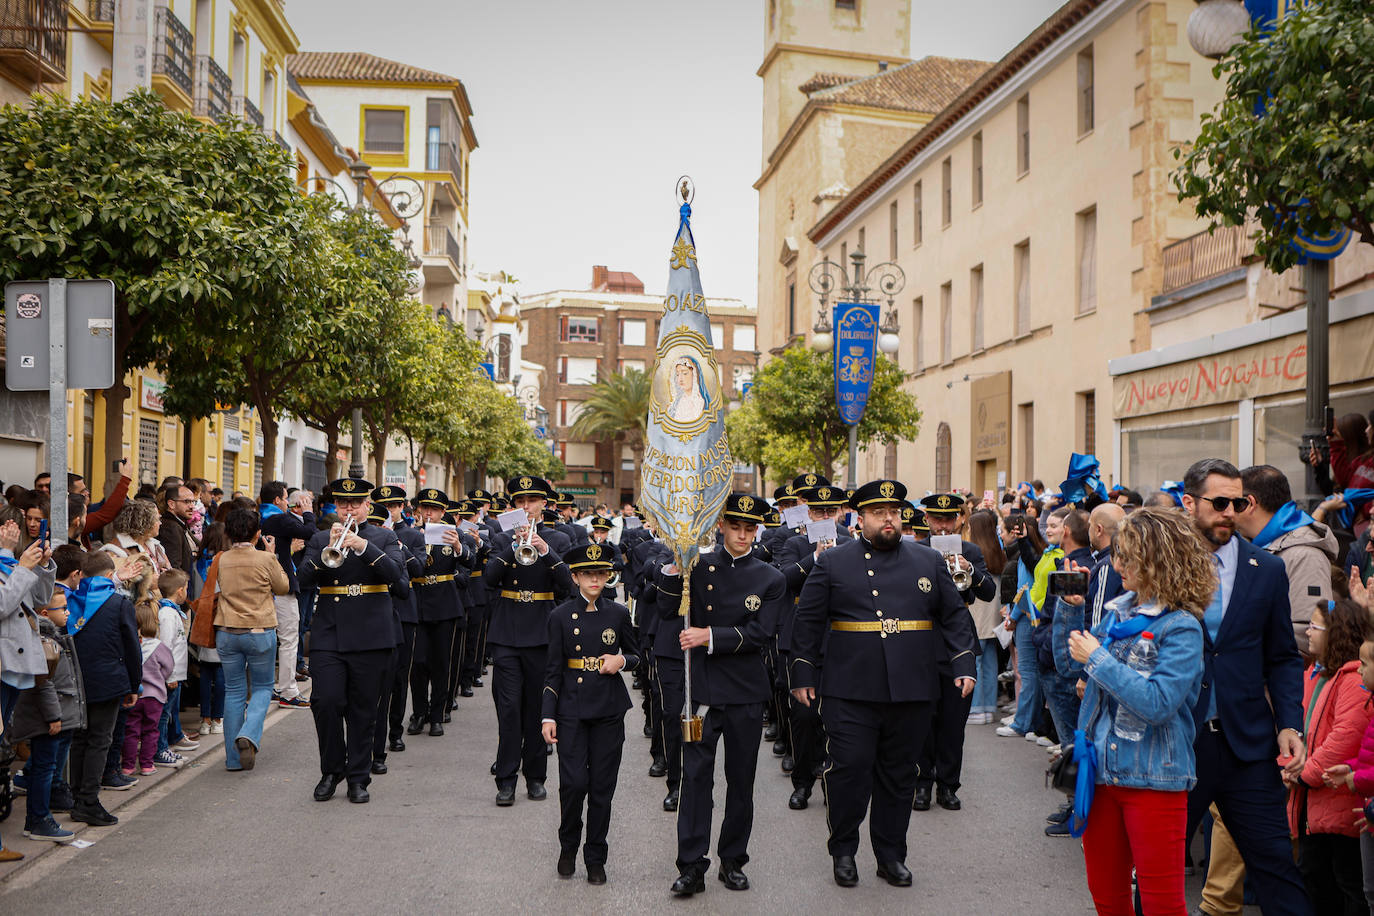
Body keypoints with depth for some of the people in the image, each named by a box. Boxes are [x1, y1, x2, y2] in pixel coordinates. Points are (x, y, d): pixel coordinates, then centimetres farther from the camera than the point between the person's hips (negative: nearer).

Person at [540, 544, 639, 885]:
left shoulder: (619, 613, 3)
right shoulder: (561, 616, 1)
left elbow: (636, 656, 14)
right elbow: (553, 670, 2)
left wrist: (622, 660, -9)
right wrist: (548, 716, -4)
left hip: (609, 710, 1)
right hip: (571, 709, -1)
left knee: (602, 785, 3)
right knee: (573, 782, -8)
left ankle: (595, 858, 17)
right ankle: (568, 846, 18)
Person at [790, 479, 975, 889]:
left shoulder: (929, 561, 11)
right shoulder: (832, 563, 4)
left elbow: (955, 617, 13)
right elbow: (808, 621, 5)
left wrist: (964, 665, 1)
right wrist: (803, 675, 1)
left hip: (912, 692, 2)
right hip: (850, 691, -2)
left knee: (899, 774, 10)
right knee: (850, 769, -3)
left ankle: (891, 855, 22)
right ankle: (843, 851, 15)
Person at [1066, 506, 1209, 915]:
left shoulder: (1181, 627, -14)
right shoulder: (1119, 611, 7)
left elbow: (1158, 703, -25)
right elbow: (1070, 663, 18)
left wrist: (1097, 658, -19)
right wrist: (1072, 607, 5)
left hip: (1153, 778, -7)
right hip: (1102, 770, 7)